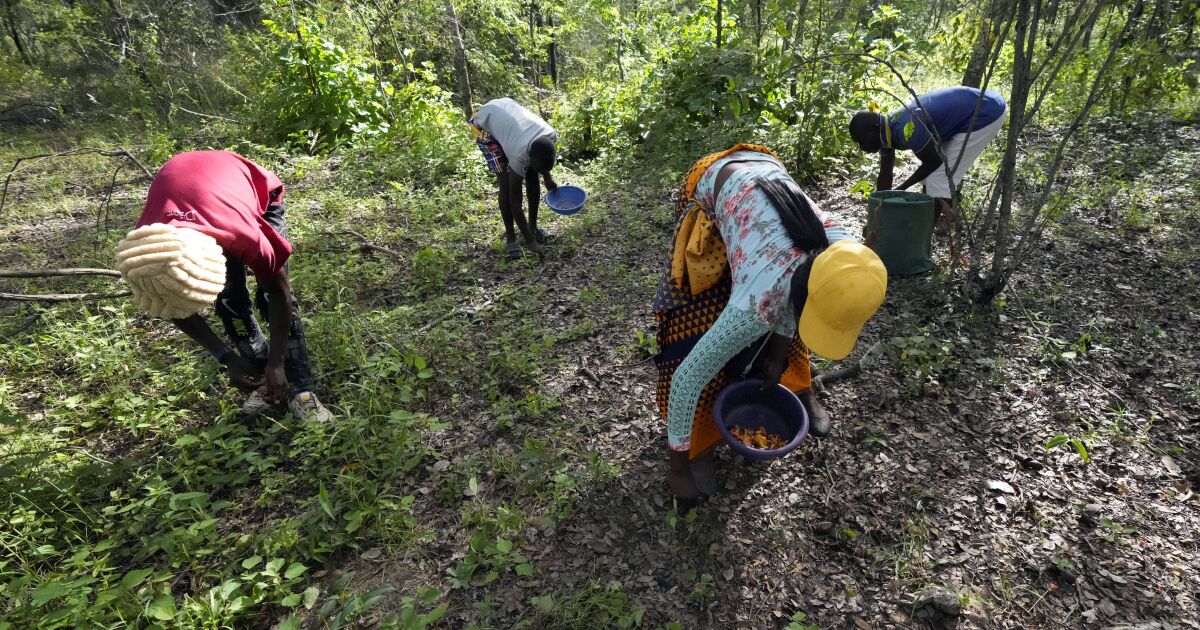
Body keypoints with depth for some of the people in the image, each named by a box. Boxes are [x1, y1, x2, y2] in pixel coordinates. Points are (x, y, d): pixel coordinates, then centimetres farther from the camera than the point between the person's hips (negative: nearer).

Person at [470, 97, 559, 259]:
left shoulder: (551, 136, -28)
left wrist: (547, 178, 12)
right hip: (486, 121, -6)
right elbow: (515, 202, -32)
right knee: (507, 184, -15)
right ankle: (510, 237, 1)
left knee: (532, 178, 0)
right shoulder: (519, 154, -40)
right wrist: (530, 241, -29)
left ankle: (533, 226, 18)